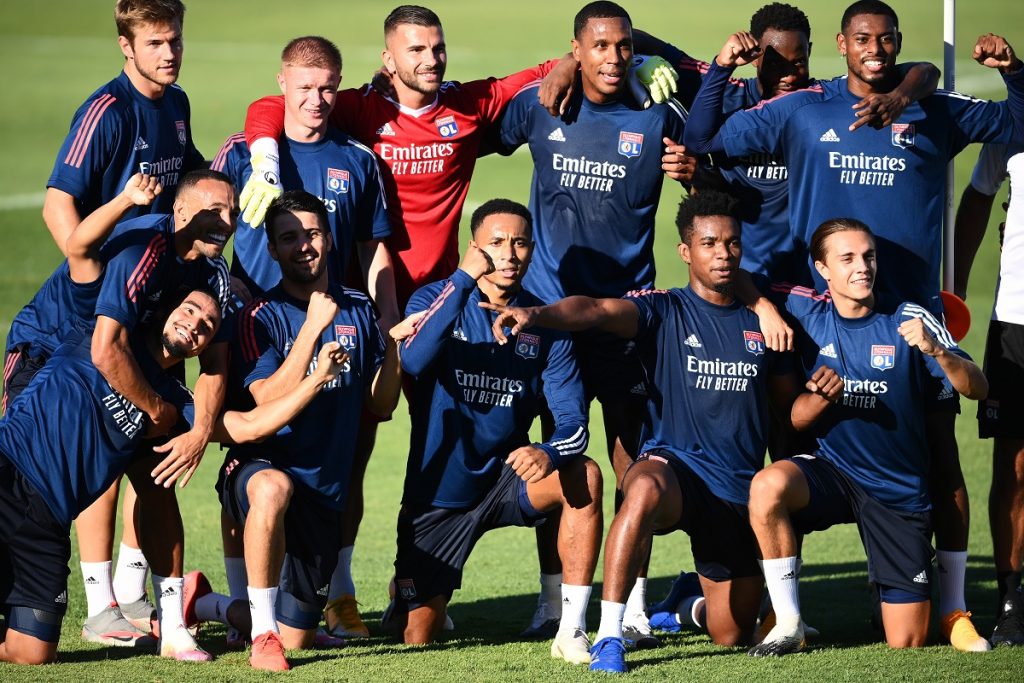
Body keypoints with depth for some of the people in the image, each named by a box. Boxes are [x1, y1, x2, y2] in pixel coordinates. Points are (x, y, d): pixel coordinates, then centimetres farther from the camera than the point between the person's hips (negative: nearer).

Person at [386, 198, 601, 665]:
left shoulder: (545, 325, -2)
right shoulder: (435, 298, -9)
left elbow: (572, 421, -9)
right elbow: (414, 360, -31)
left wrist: (548, 452, -33)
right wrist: (464, 278, -37)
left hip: (504, 481, 2)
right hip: (438, 492, -2)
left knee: (584, 475, -29)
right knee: (416, 639, -2)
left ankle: (572, 631, -21)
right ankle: (411, 593, 37)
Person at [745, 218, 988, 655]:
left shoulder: (910, 321, -10)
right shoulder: (808, 314, -4)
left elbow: (977, 389, -15)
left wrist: (935, 350, -34)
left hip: (901, 490, -1)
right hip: (832, 471, 1)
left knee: (907, 645, -2)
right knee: (768, 485, -34)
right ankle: (788, 624, -19)